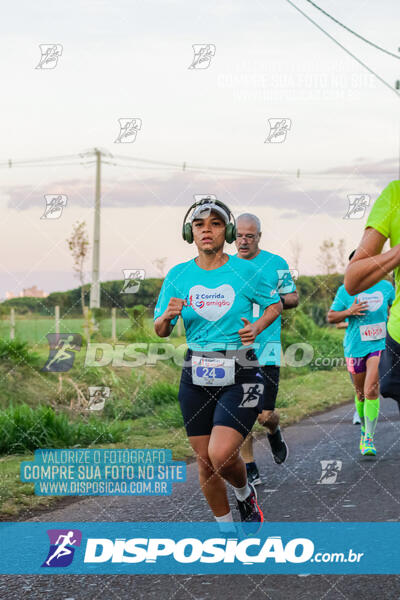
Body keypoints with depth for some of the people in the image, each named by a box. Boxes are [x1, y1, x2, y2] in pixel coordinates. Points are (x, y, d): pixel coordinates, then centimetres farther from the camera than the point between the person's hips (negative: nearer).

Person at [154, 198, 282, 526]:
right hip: (196, 377, 3)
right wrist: (167, 317, -15)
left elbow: (275, 304, 11)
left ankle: (245, 491, 13)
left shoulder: (245, 271, -4)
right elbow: (160, 331, 8)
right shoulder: (178, 275, 3)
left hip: (240, 376, -3)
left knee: (221, 454, -21)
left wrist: (257, 327, -8)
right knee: (205, 463, 8)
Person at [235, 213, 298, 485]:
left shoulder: (276, 263, 0)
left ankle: (274, 432, 29)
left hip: (266, 347, -3)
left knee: (265, 416, -6)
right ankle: (250, 469, 12)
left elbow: (293, 298, 7)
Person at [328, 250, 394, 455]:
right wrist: (349, 312, -15)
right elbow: (331, 317, 2)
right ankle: (364, 428, 36)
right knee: (361, 393, 12)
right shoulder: (345, 290, -1)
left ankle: (369, 439, -13)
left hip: (379, 345, -1)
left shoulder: (385, 287, 3)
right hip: (355, 348, 1)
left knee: (371, 390, -16)